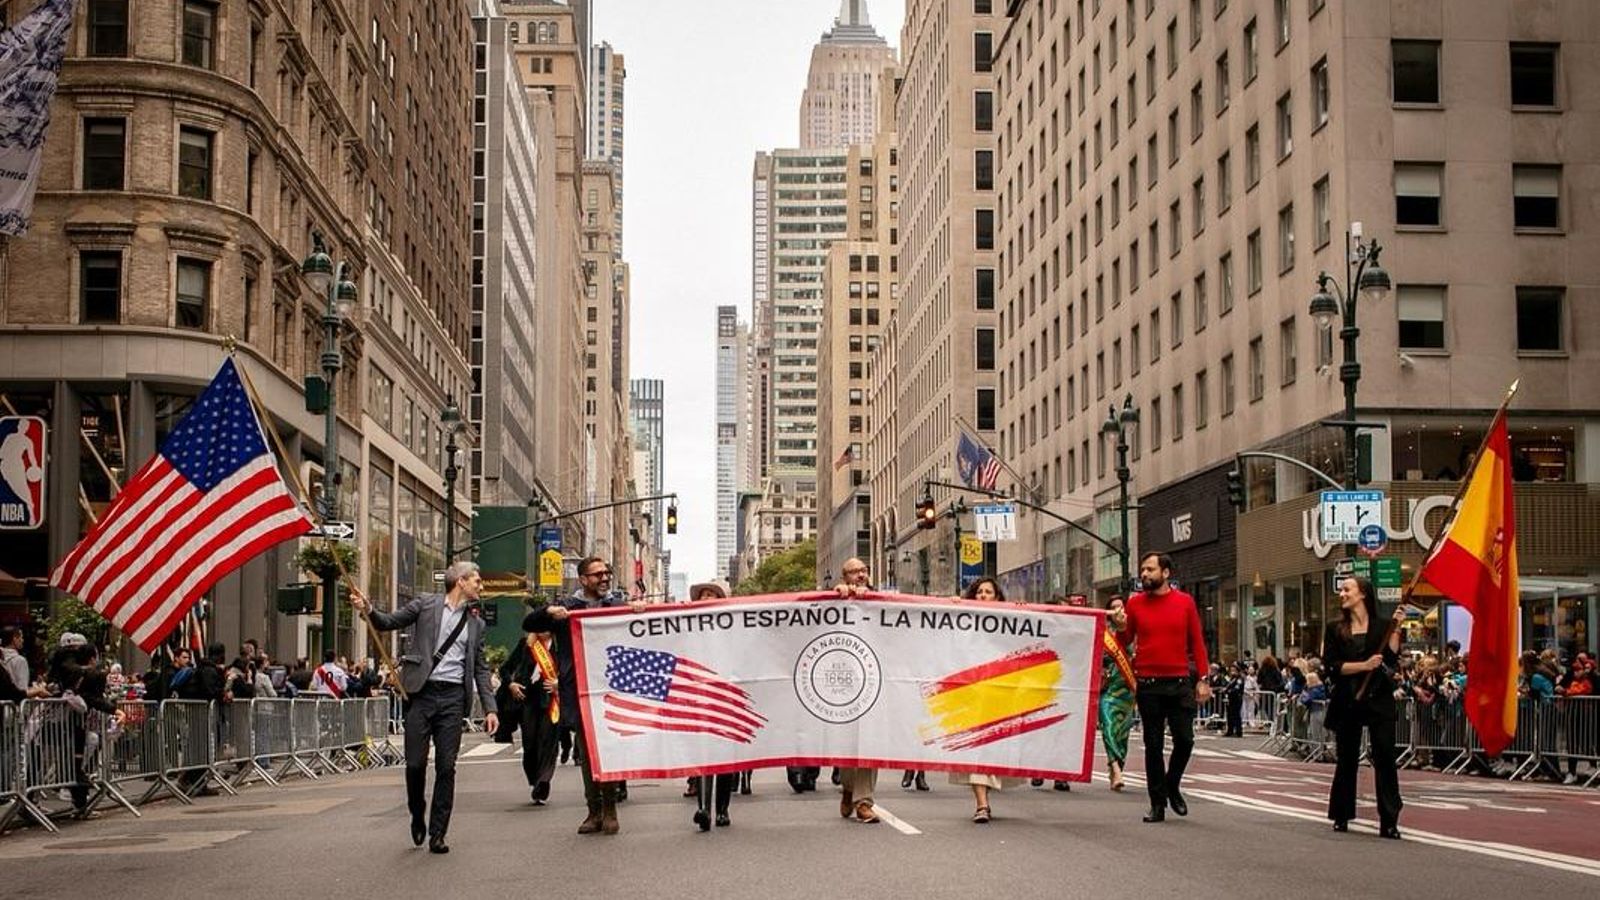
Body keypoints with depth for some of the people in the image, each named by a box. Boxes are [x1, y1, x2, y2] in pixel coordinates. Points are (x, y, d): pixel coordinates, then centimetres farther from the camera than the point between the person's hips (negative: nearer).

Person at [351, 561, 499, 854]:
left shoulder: (475, 623, 16)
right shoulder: (426, 604, 7)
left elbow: (480, 669, 17)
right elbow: (389, 622, 5)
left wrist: (490, 708, 9)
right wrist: (368, 609, -16)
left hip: (453, 697, 2)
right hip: (422, 693, -2)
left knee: (446, 767, -2)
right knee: (415, 763, -2)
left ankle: (437, 833, 5)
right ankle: (417, 816, 24)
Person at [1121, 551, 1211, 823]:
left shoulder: (1185, 602, 3)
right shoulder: (1135, 603, 4)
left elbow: (1197, 641, 5)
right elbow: (1124, 641, 10)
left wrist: (1202, 679, 0)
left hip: (1180, 682, 0)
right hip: (1148, 684, 0)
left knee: (1185, 740, -1)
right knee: (1153, 745, 4)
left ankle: (1172, 787, 25)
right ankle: (1157, 803, 11)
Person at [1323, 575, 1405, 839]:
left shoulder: (1382, 626, 4)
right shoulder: (1335, 629, 7)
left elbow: (1391, 660, -7)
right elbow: (1332, 666, -3)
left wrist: (1396, 629, -12)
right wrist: (1364, 665, -14)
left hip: (1379, 700, -1)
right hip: (1347, 701, 2)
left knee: (1385, 758, -7)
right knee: (1346, 759, 8)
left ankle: (1389, 822, -6)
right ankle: (1341, 816, 21)